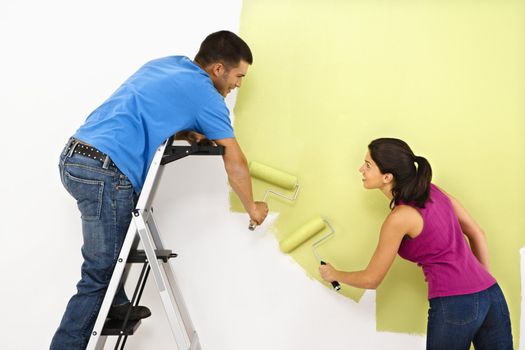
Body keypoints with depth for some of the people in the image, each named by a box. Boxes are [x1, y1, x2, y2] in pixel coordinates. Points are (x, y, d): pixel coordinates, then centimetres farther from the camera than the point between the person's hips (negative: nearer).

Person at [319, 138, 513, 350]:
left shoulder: (400, 217, -12)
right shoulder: (432, 190, 7)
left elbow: (371, 280, -1)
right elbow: (477, 234, 14)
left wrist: (334, 274, 17)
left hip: (453, 306, -7)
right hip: (492, 294, 7)